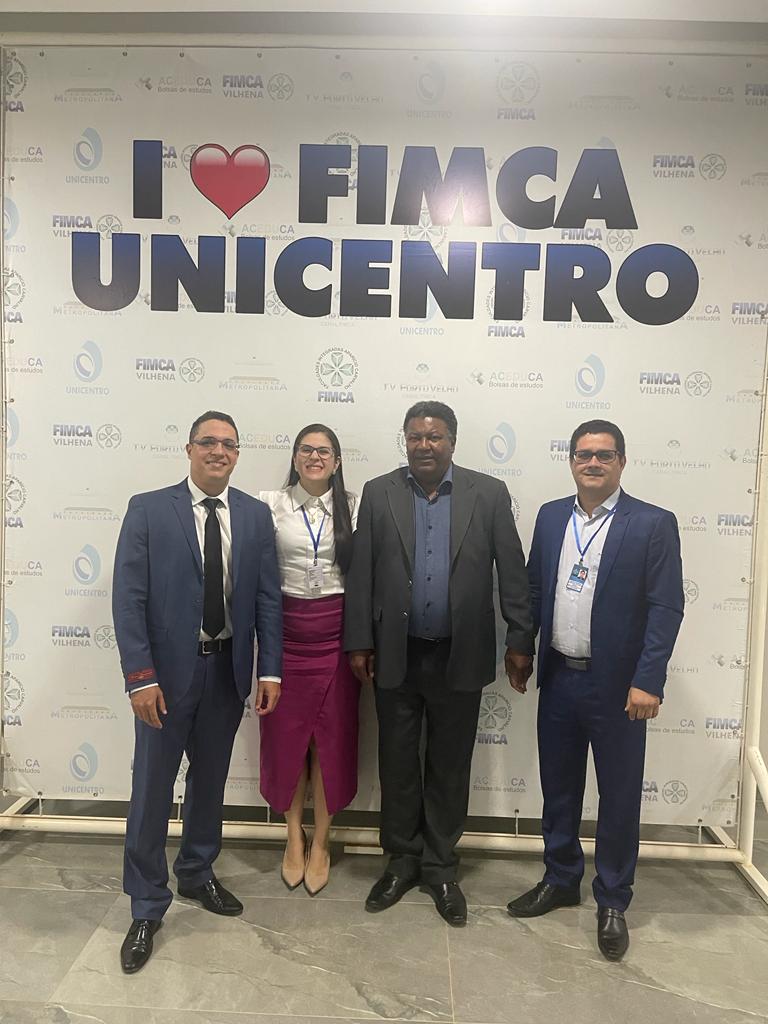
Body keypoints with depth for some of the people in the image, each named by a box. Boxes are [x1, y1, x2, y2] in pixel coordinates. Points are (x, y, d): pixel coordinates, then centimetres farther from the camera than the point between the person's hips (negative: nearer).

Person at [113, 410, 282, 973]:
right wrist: (140, 676, -16)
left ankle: (198, 873, 41)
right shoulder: (148, 509, -7)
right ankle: (148, 905, 26)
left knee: (210, 780, 19)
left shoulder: (256, 514, 2)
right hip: (167, 670, -3)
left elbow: (268, 597, 2)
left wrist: (270, 670, -3)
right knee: (153, 788, 7)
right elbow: (129, 599, -10)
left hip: (228, 668, 3)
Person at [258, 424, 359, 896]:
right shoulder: (271, 504, -1)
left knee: (332, 737, 8)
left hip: (336, 632, 0)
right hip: (286, 630, 0)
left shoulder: (355, 507, 1)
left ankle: (321, 842, 28)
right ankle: (295, 837, 32)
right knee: (286, 735, 10)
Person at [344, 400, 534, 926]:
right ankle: (402, 861, 34)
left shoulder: (489, 493, -2)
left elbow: (512, 571, -1)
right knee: (397, 763, 14)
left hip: (460, 657, -1)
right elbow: (361, 573, 1)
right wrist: (359, 642, -1)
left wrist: (521, 641, -3)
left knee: (450, 766, 13)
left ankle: (441, 867, 32)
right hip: (396, 655, 1)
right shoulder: (378, 493, 1)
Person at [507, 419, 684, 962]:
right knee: (558, 786, 17)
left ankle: (613, 902, 29)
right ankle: (561, 880, 37)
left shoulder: (653, 524, -8)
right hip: (558, 678, 4)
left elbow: (666, 609, -11)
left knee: (619, 795, 10)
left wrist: (648, 682, -16)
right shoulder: (551, 516, 6)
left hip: (617, 686, -4)